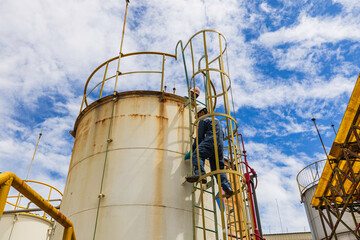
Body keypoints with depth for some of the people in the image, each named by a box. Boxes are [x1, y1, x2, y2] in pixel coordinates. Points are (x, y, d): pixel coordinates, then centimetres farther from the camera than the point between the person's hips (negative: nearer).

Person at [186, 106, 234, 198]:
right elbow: (222, 135, 35)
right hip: (220, 146, 8)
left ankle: (200, 174, -47)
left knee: (197, 155, -21)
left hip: (210, 142, -8)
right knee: (219, 168, 6)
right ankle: (227, 187, -7)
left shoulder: (203, 120, 8)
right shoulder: (216, 120, 33)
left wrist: (193, 148, 12)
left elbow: (200, 136, 2)